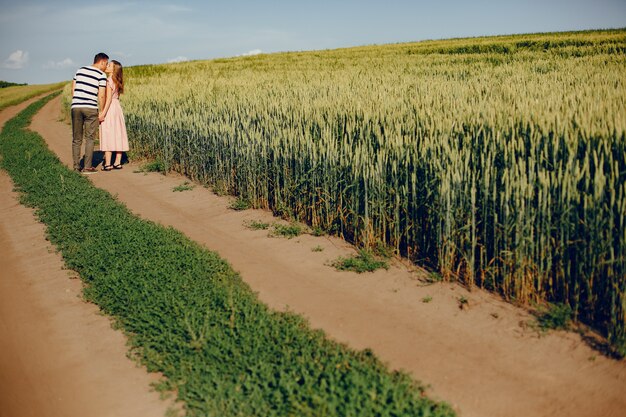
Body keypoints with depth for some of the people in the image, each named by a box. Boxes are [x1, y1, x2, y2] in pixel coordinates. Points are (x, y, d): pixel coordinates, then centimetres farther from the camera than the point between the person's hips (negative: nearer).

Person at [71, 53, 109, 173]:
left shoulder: (80, 70, 15)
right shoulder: (101, 75, -1)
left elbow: (73, 89, 13)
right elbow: (101, 96, -5)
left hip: (76, 106, 4)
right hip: (91, 108, -4)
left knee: (76, 139, 10)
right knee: (89, 138, 3)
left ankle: (76, 166, 11)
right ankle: (87, 167, 2)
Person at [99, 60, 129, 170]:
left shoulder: (109, 81, -11)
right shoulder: (117, 82, 13)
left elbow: (108, 99, -17)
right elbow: (115, 97, 12)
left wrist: (103, 113, -20)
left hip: (110, 109, -8)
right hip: (117, 108, 8)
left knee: (108, 136, -6)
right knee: (117, 136, 7)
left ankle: (107, 164, -6)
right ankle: (117, 163, 10)